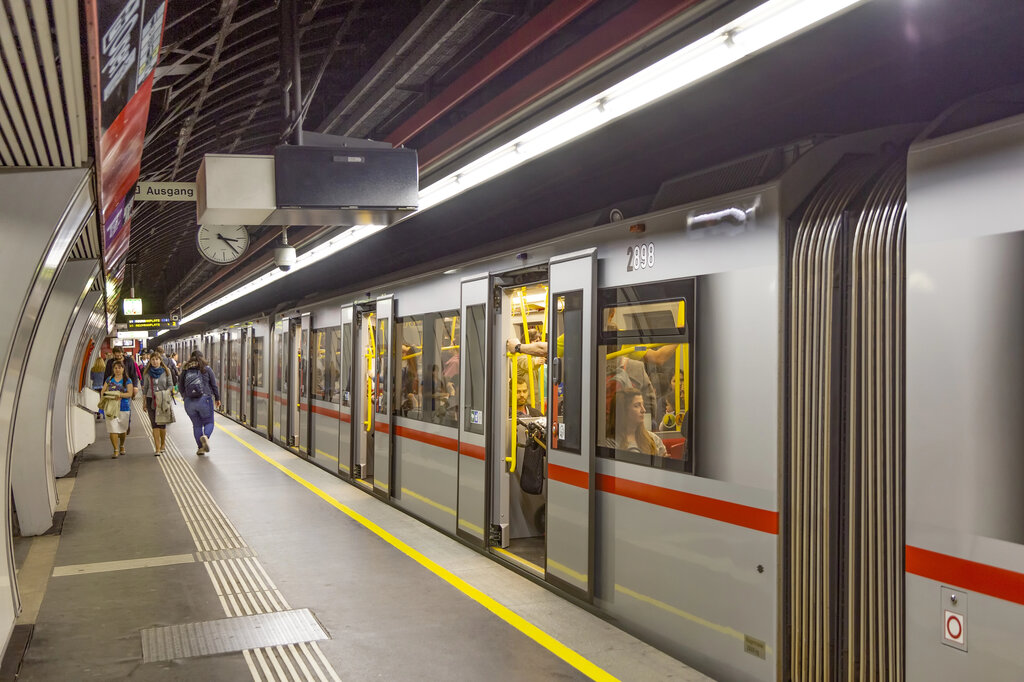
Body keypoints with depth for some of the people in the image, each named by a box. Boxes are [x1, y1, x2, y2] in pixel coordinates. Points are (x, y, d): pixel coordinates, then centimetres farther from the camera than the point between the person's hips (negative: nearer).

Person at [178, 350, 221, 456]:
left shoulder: (185, 370, 6)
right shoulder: (206, 369, -1)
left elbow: (180, 387, 12)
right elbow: (214, 385, 2)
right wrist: (217, 398, 14)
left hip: (189, 402, 3)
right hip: (204, 400, -3)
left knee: (196, 424, 13)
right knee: (209, 422, 9)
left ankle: (200, 447, 10)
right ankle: (205, 436, -21)